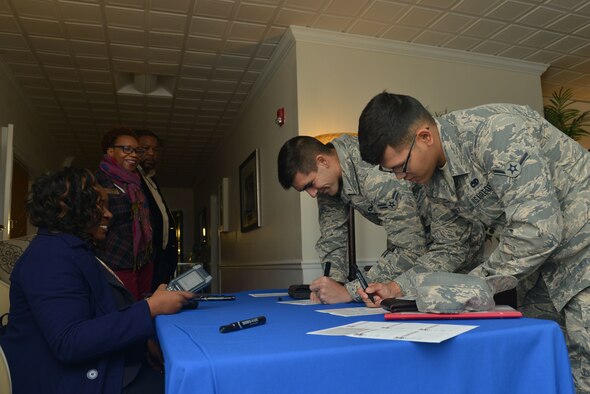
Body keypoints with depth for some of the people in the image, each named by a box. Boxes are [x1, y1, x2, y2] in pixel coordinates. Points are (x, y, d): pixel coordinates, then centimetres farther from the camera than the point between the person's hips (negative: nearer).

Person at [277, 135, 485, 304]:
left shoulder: (377, 175, -35)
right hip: (414, 236, 7)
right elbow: (332, 232, -1)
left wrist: (349, 291, -34)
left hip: (453, 238, -7)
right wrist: (334, 279, -17)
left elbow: (411, 250, -36)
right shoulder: (326, 175, -8)